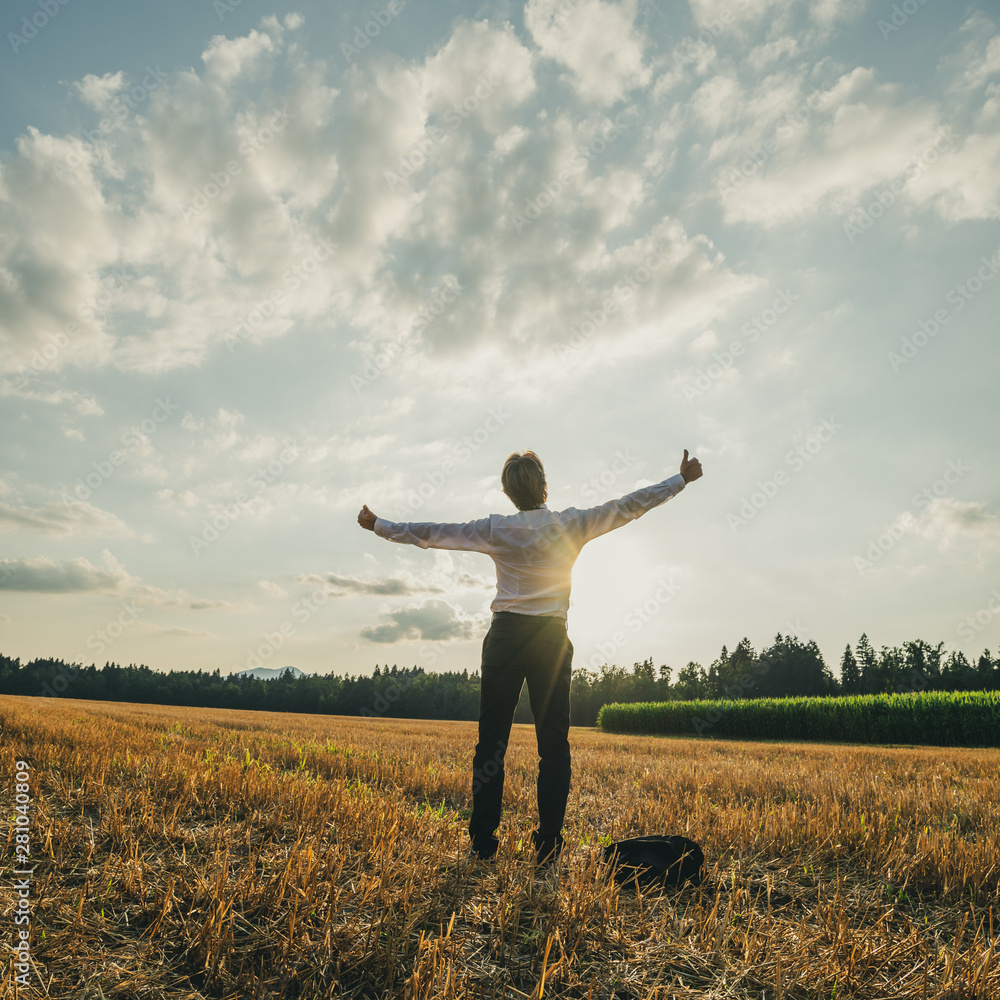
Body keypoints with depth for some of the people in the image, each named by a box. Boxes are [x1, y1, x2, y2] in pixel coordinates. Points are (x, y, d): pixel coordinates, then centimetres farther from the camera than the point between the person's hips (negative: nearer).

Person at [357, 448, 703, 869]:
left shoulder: (496, 529, 0)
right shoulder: (571, 525, 0)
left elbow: (433, 533, 4)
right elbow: (628, 506, 6)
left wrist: (379, 526, 16)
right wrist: (683, 478, 15)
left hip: (505, 636, 0)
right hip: (552, 639, 0)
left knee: (492, 741, 6)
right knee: (553, 743, 7)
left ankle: (483, 843, 12)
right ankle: (548, 844, 8)